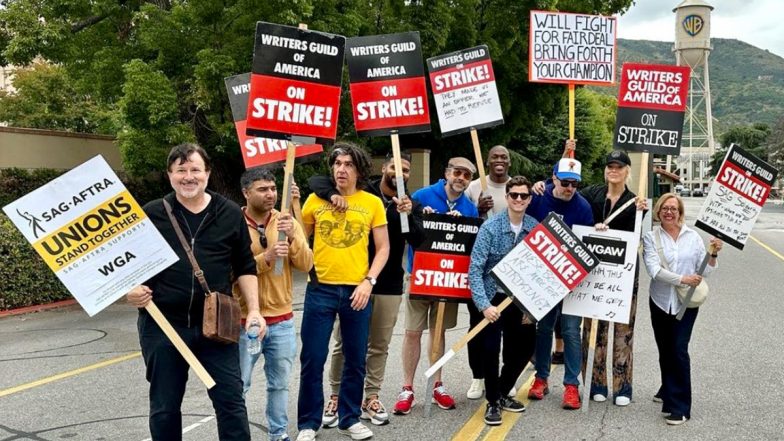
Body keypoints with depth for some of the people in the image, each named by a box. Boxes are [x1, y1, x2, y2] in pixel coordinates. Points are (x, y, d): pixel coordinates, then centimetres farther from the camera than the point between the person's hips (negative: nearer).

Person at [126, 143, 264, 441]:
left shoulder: (230, 214, 4)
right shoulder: (151, 214, 1)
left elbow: (245, 267, 9)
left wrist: (253, 309, 0)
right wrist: (132, 289, -11)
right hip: (162, 325, 0)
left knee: (231, 400, 4)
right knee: (164, 406, 12)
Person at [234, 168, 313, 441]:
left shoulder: (287, 222, 3)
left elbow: (306, 265, -3)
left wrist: (292, 237, -19)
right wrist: (265, 257, -25)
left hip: (282, 321, 4)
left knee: (280, 384, 15)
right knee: (238, 386, 6)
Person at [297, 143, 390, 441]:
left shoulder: (373, 203, 2)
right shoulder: (316, 199, 3)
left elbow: (383, 249, 4)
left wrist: (368, 281, -8)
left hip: (357, 290, 1)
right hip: (320, 289, 0)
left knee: (355, 360, 10)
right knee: (312, 360, 3)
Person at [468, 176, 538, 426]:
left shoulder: (537, 229, -4)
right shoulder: (490, 227, -14)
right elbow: (475, 270, -18)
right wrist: (484, 305, -27)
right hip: (493, 298, -4)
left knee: (525, 347, 9)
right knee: (491, 349, -9)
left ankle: (503, 393, 33)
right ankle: (492, 402, 13)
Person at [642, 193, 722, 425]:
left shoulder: (692, 236, 2)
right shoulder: (651, 237, -1)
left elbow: (704, 270, 4)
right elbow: (654, 270, -14)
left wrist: (714, 254, -12)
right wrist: (683, 279, -20)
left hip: (686, 303, -1)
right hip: (661, 301, 1)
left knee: (678, 350, -10)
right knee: (665, 351, 12)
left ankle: (680, 407, -4)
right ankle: (668, 391, 35)